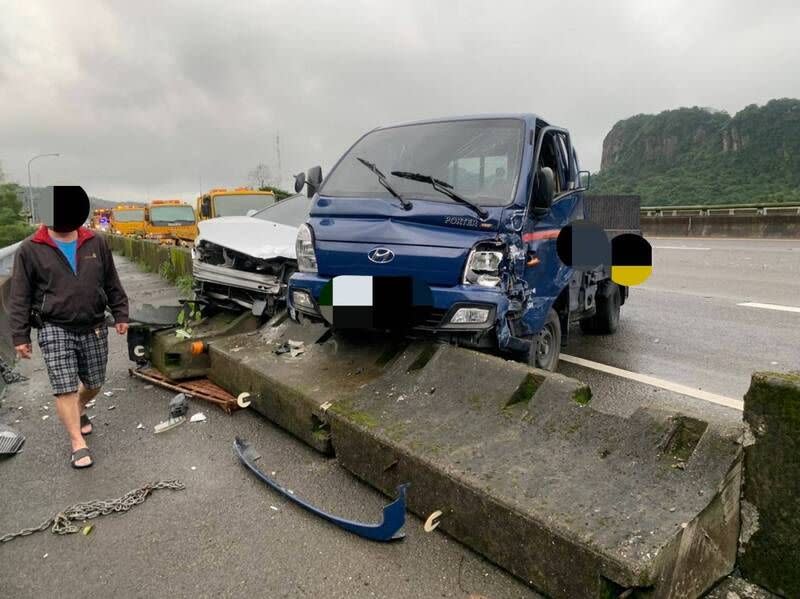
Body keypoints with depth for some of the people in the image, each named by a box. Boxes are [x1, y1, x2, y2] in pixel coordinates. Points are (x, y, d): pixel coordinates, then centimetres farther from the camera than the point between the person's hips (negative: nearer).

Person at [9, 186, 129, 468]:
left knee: (94, 383, 13)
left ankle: (79, 409, 45)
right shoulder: (30, 250, -4)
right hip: (54, 329, -3)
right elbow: (20, 297, -2)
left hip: (94, 328, 3)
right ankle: (78, 443, 1)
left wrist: (120, 315, 6)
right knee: (64, 388, -7)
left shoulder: (96, 243, 3)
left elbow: (112, 284, 10)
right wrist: (20, 336, -4)